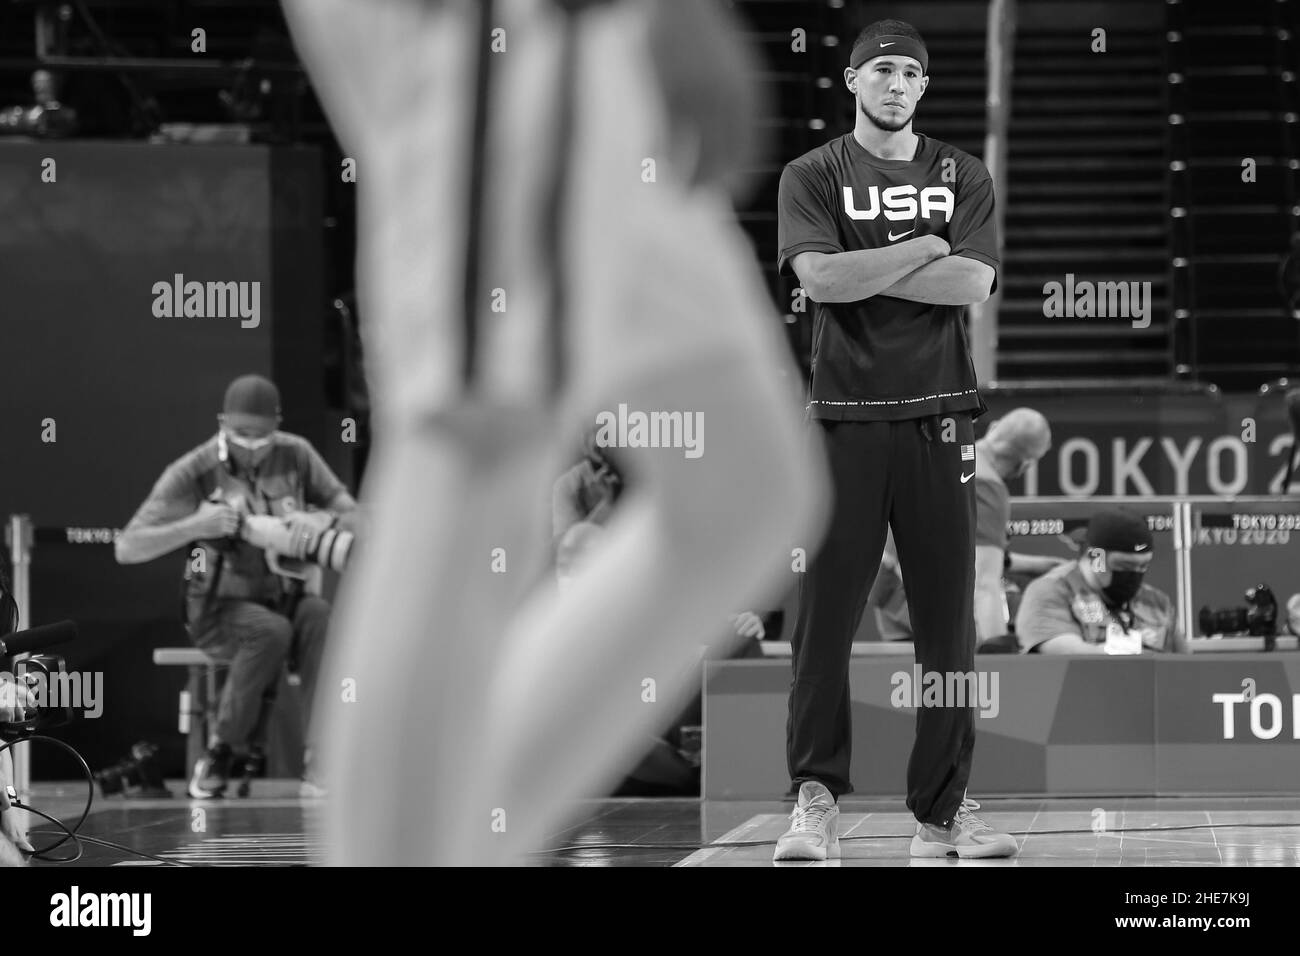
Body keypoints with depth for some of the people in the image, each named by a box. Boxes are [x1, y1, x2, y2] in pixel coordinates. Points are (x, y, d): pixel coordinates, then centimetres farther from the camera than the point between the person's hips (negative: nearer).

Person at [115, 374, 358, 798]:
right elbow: (127, 549, -17)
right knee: (271, 632, -35)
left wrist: (321, 519, -26)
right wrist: (195, 526, -33)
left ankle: (319, 764, -31)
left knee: (321, 616, -31)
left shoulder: (296, 456, -3)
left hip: (284, 599, 3)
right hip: (221, 608, -3)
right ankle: (221, 752, -17)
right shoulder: (195, 472, -13)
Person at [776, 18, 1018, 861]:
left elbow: (973, 282, -5)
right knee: (826, 612, -5)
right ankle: (817, 800, -1)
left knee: (948, 616, 1)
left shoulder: (962, 176, 12)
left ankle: (944, 808, 6)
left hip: (939, 418, 2)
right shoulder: (813, 176, 6)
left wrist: (867, 272, -8)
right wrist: (922, 250, -6)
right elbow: (820, 277, -12)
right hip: (845, 414, -2)